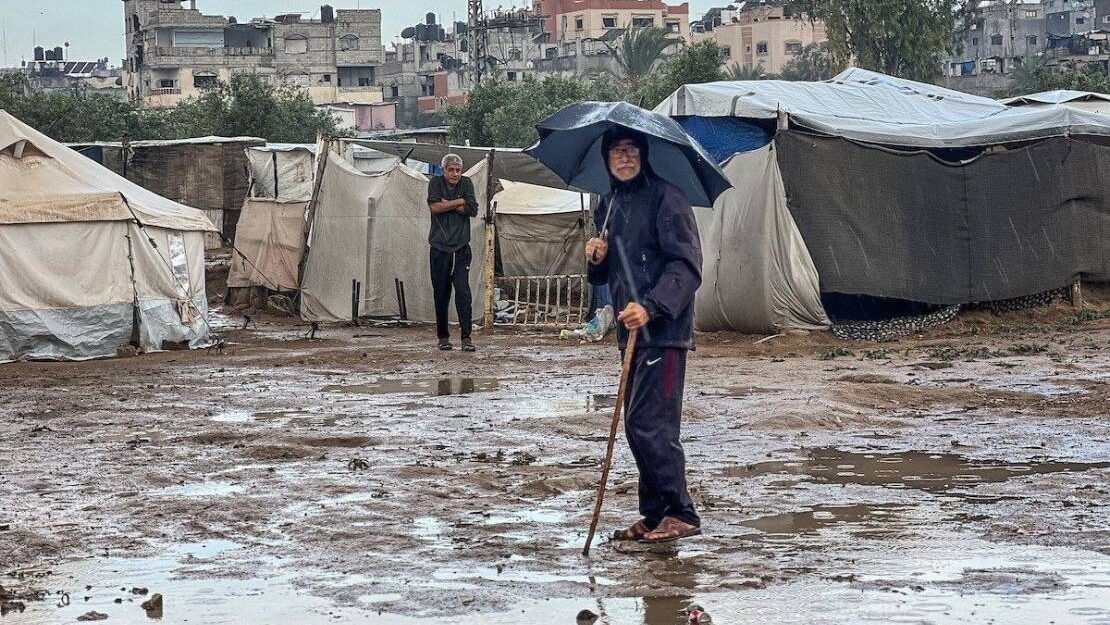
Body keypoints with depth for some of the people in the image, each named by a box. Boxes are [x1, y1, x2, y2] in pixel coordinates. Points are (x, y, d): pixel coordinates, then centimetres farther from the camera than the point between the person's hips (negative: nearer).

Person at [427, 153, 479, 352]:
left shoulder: (466, 184, 6)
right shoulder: (436, 183, 4)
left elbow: (473, 210, -5)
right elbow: (435, 207, -12)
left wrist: (447, 204, -7)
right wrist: (460, 202, -7)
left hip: (461, 248, 0)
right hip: (439, 248, 0)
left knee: (463, 292, -10)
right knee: (441, 294, 4)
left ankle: (466, 337, -10)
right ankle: (443, 336, 14)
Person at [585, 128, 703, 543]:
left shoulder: (665, 198, -9)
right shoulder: (608, 206, 17)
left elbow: (686, 265, -16)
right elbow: (604, 276, 24)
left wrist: (651, 307, -27)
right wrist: (596, 259, 0)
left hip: (663, 331, -9)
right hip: (632, 332, 9)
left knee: (649, 424, -13)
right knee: (639, 426, 10)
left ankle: (680, 514, -7)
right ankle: (654, 516, 17)